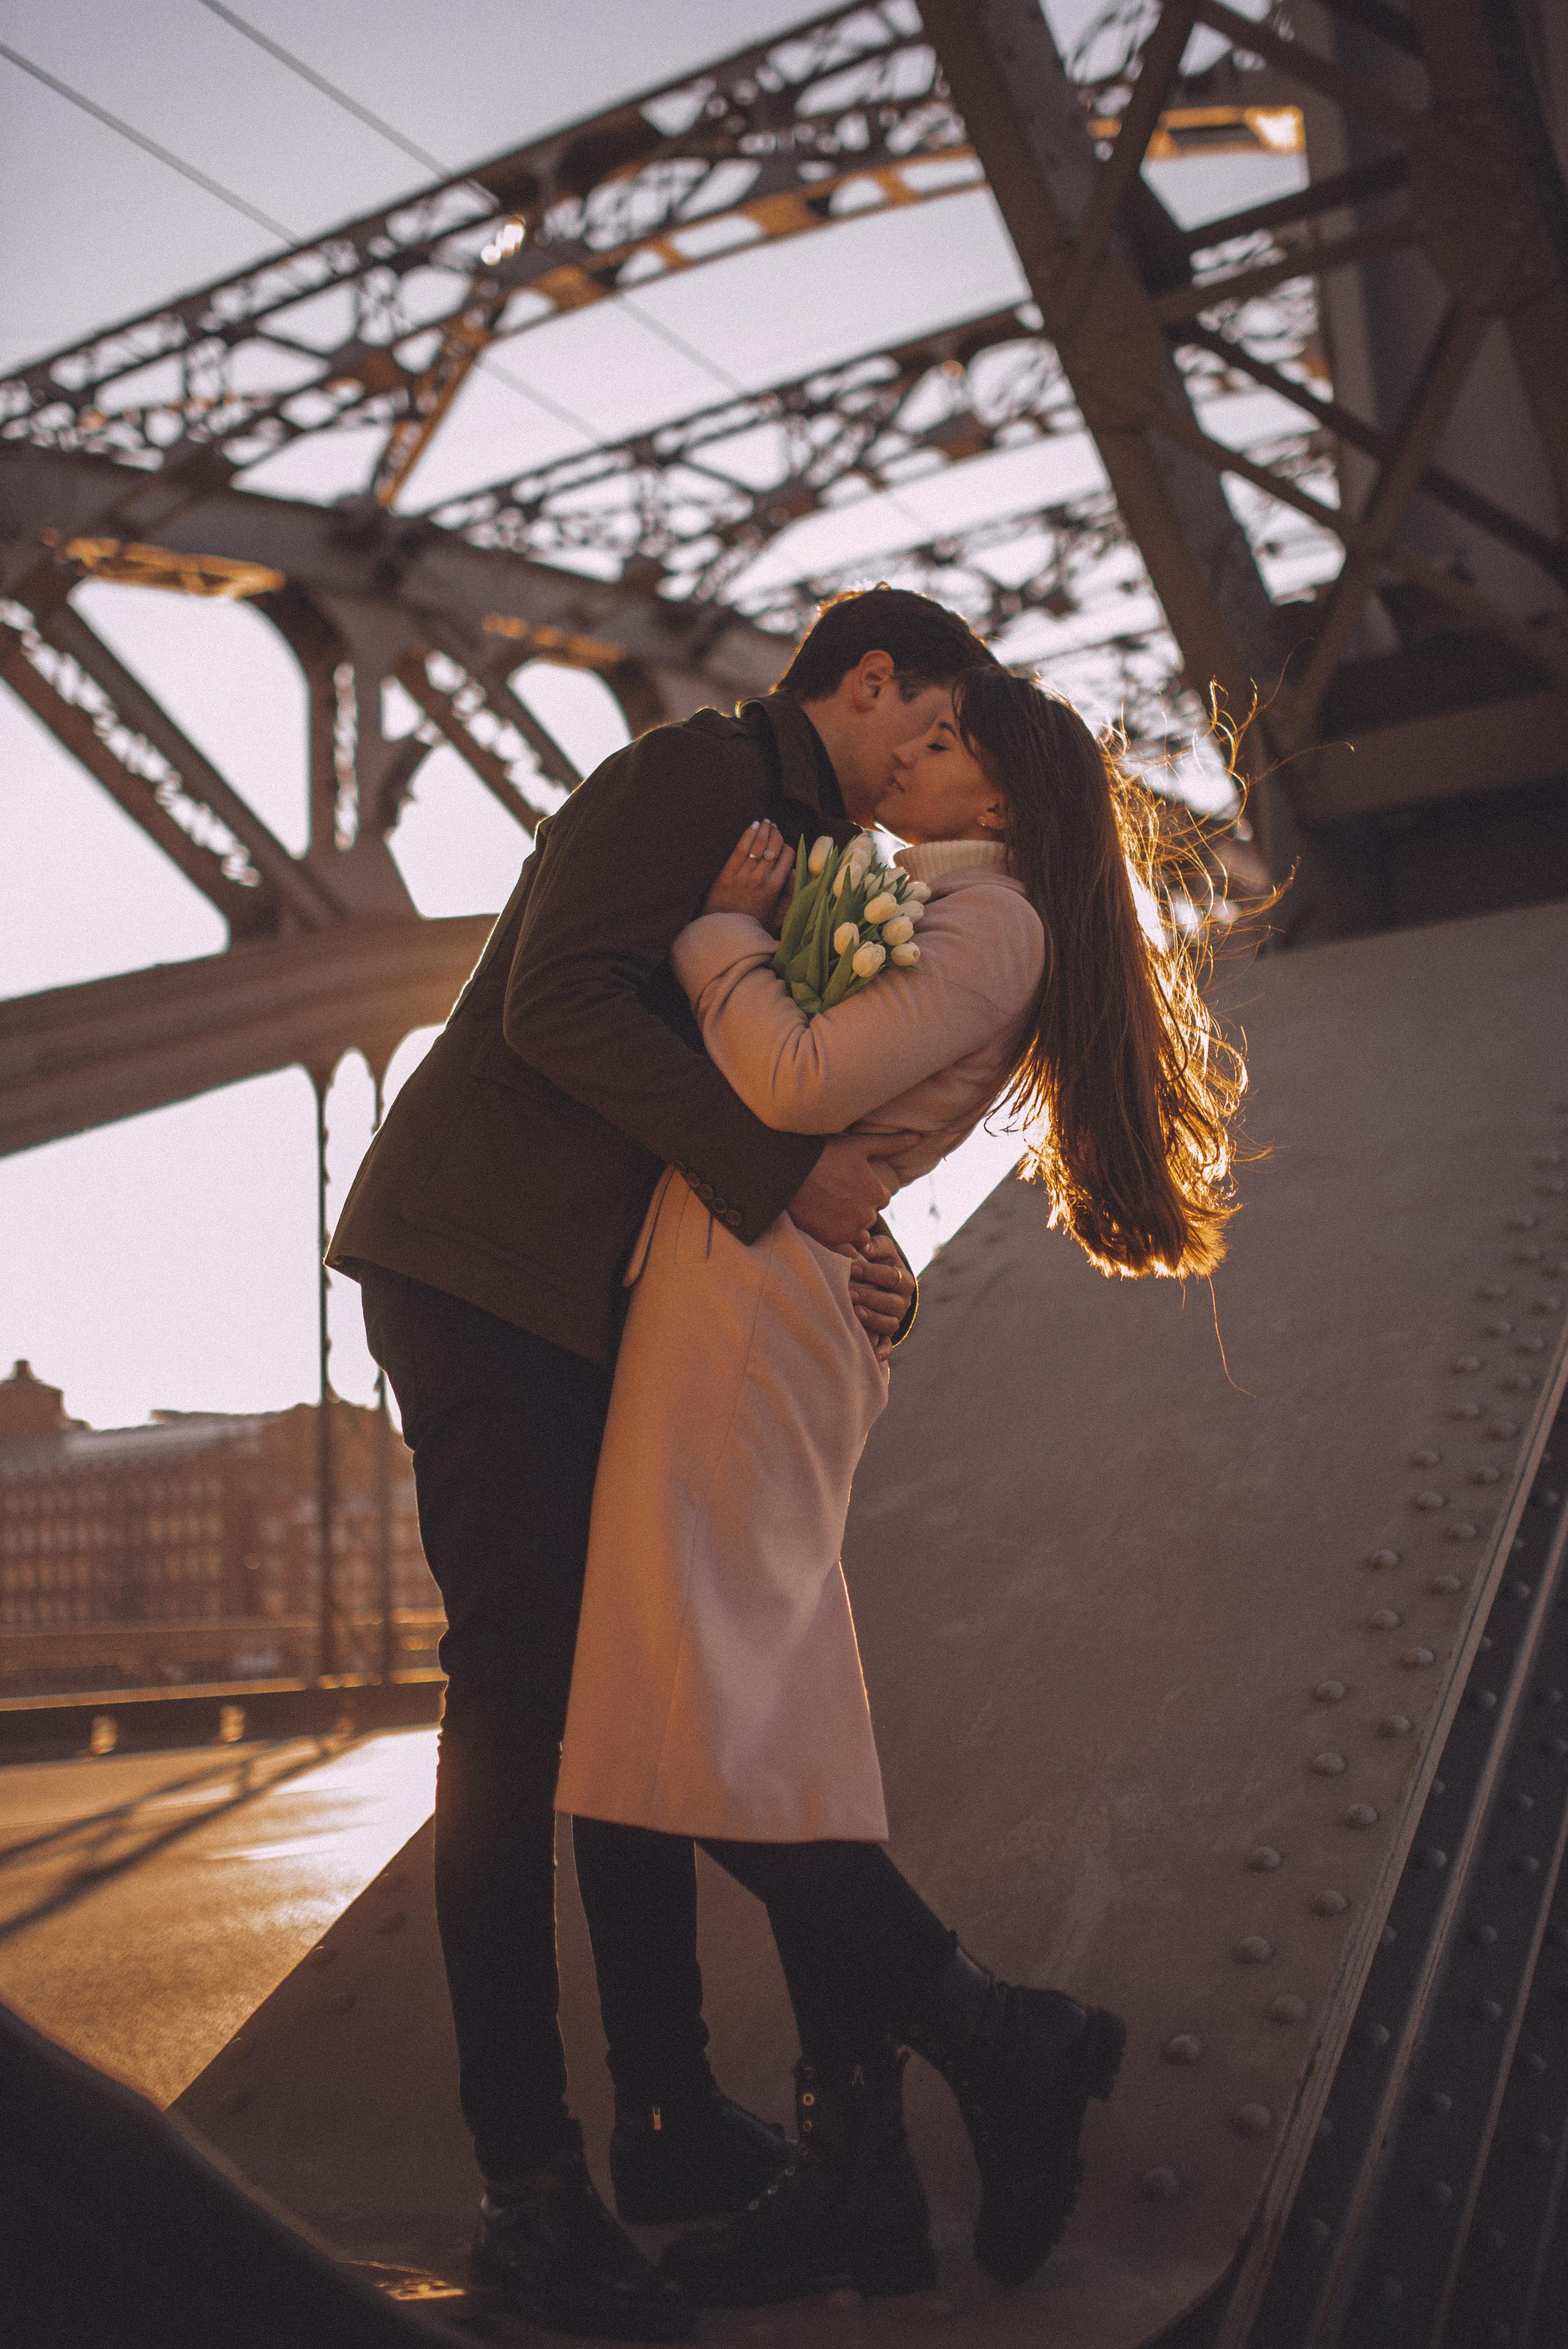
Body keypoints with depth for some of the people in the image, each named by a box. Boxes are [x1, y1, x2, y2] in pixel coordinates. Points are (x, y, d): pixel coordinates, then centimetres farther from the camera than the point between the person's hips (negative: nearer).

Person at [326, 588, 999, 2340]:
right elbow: (556, 1002, -20)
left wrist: (857, 1257, -1)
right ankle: (532, 2184, -3)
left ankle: (670, 2116, 16)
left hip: (606, 1307, 9)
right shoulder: (697, 770, -6)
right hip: (487, 1267, -9)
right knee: (520, 1689, -9)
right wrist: (777, 1169, -22)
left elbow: (751, 1133, 18)